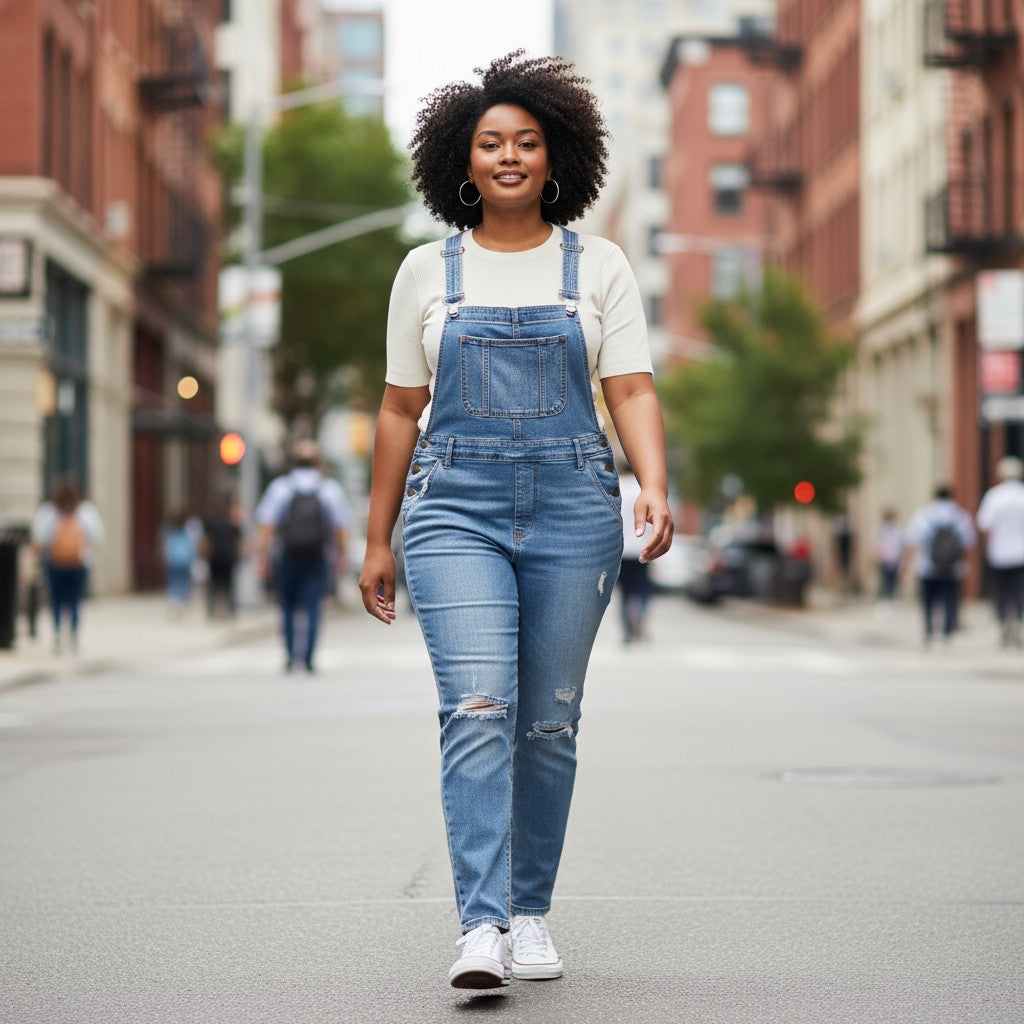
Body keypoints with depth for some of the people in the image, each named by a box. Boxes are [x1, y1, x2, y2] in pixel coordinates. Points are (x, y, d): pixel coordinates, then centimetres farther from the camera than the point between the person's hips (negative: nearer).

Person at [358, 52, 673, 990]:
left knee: (549, 721, 5)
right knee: (477, 708, -15)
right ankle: (481, 926, -19)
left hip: (572, 507, 1)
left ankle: (530, 914, 19)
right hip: (456, 507, -1)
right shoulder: (428, 271, 10)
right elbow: (401, 411, 12)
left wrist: (654, 486, -16)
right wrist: (377, 541, 11)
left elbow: (632, 392, 2)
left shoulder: (599, 266, 8)